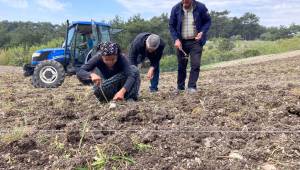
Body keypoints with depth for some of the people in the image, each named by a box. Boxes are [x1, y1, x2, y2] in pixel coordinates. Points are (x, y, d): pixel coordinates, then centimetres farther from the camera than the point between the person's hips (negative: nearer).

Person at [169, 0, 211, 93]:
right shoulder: (176, 9, -4)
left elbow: (208, 21, 5)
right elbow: (171, 25, 3)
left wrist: (202, 32, -13)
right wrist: (176, 39, -10)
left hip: (196, 41, -1)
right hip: (181, 42, 2)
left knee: (196, 64, -9)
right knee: (181, 65, 8)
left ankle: (192, 87, 1)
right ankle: (180, 87, 23)